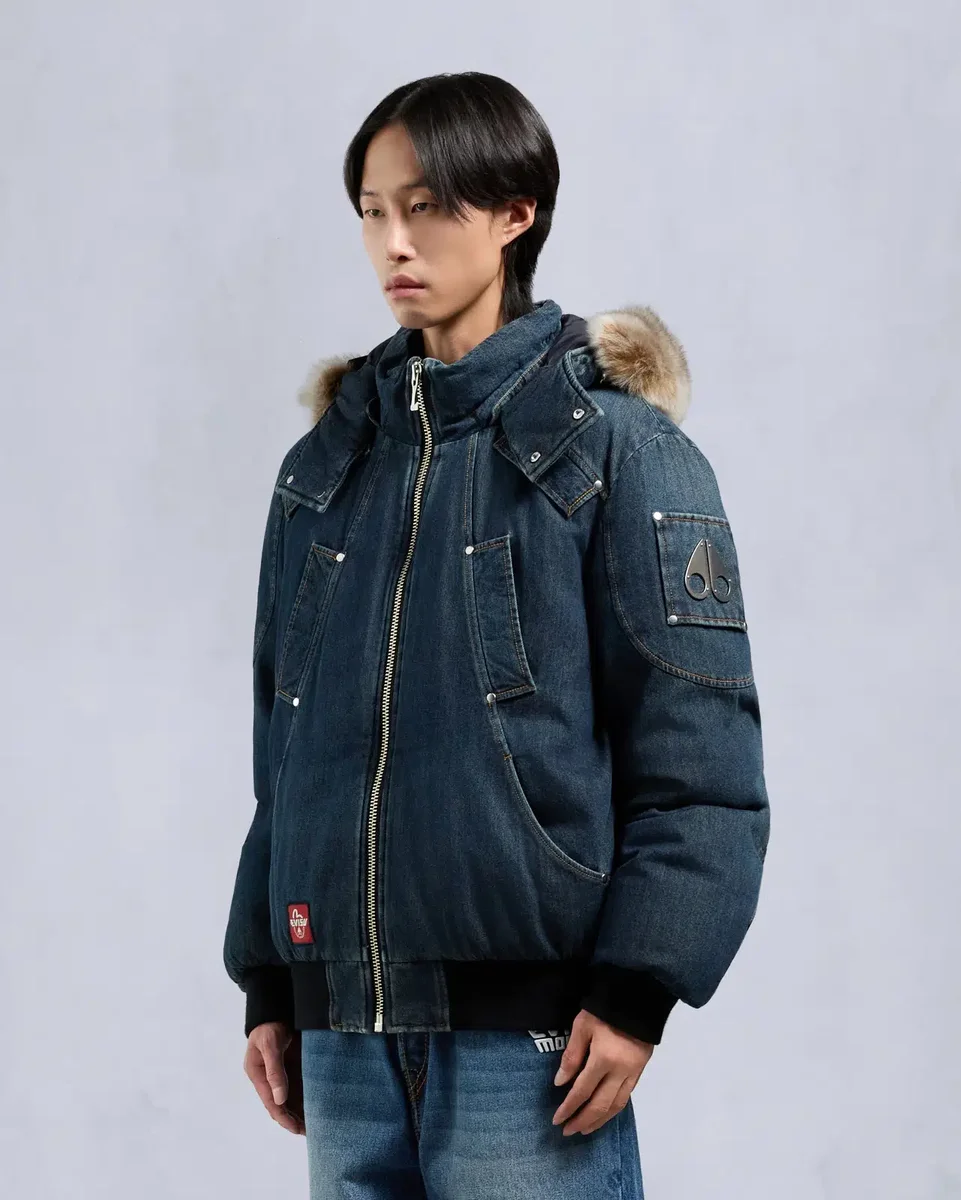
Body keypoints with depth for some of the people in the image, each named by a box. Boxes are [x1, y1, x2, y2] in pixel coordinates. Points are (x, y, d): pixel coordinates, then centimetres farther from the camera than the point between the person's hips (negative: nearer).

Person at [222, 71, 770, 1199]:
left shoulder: (617, 447, -3)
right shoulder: (326, 465, 13)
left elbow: (700, 754, -7)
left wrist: (635, 990, -13)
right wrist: (269, 986, 14)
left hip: (526, 1026, -5)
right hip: (345, 1031, 5)